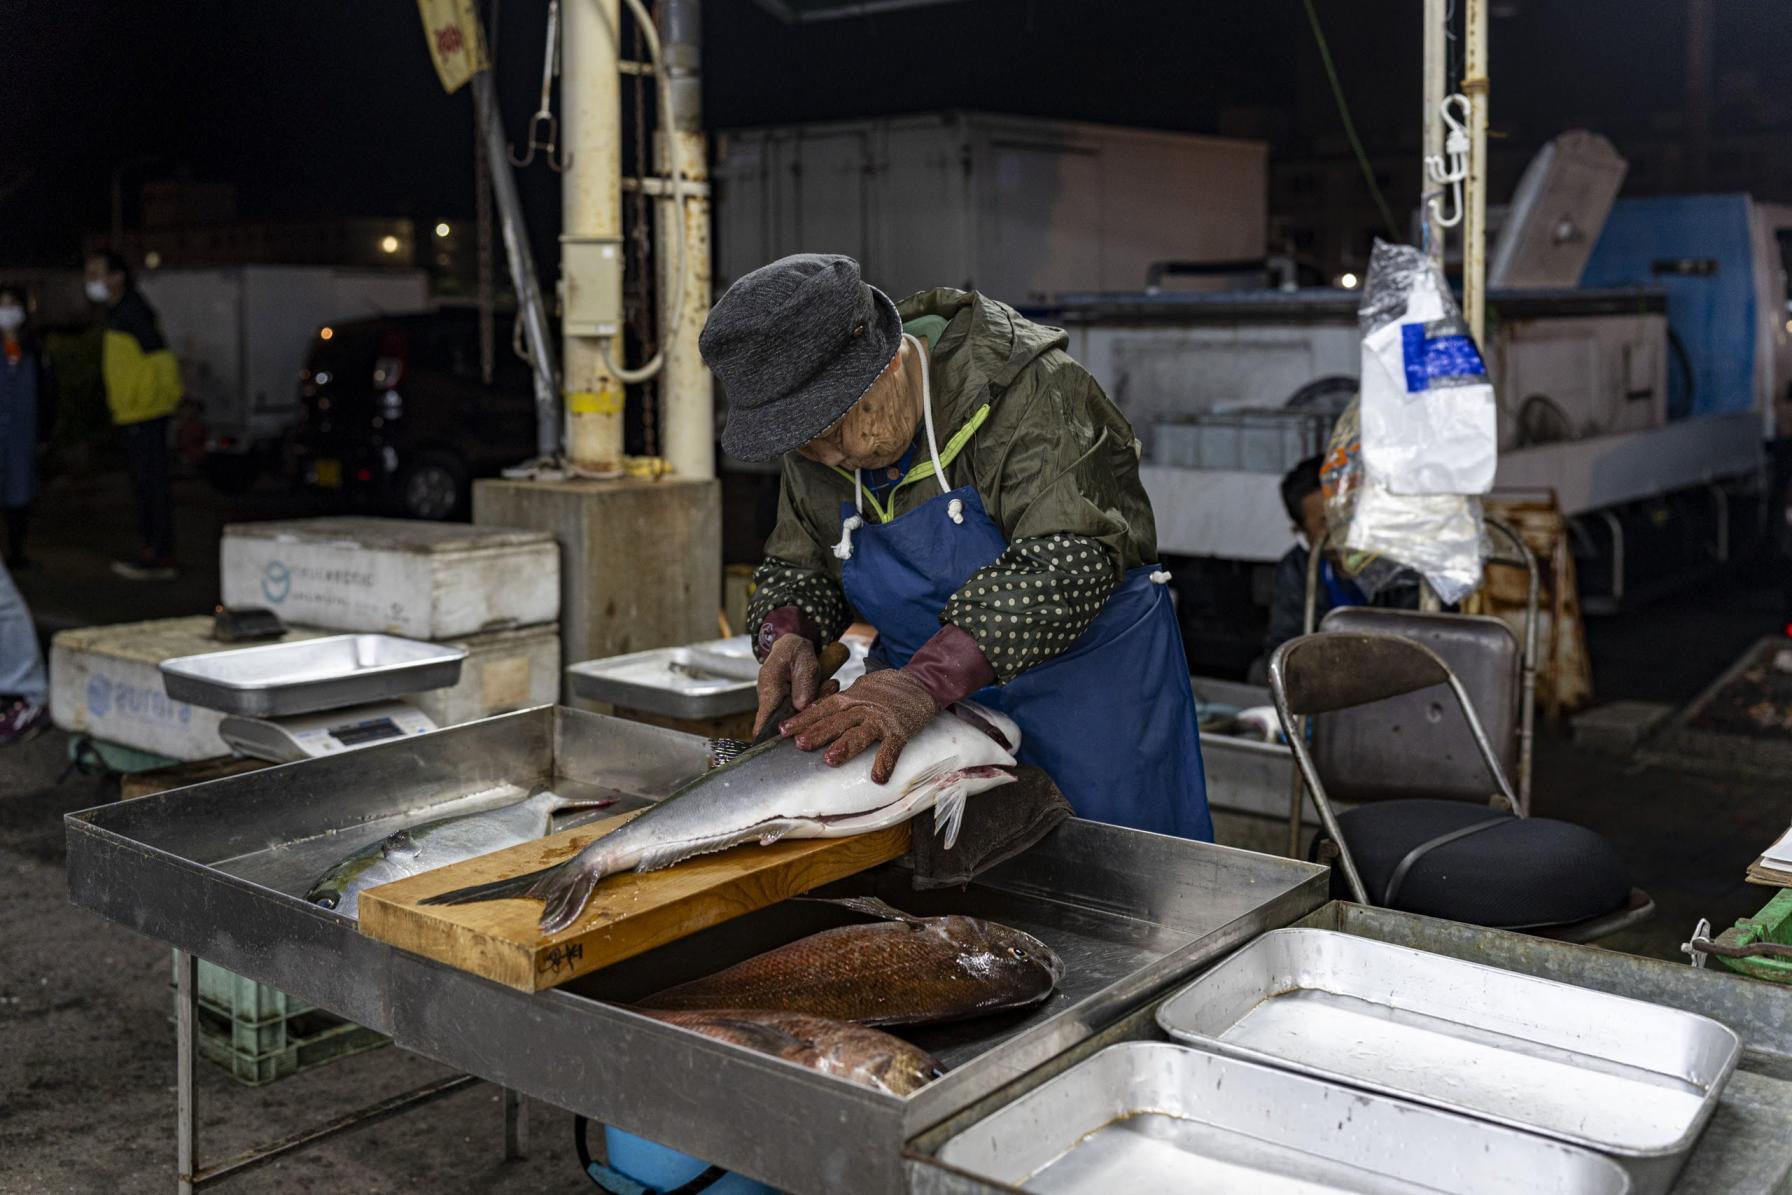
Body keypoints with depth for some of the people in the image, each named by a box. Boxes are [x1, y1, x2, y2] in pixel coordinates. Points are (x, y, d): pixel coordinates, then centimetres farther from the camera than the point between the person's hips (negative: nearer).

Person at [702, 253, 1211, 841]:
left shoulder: (1032, 391, -25)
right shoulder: (819, 448, -3)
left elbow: (1069, 562, -34)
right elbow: (797, 568, 8)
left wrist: (925, 684, -42)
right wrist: (786, 636, -17)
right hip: (936, 705, 5)